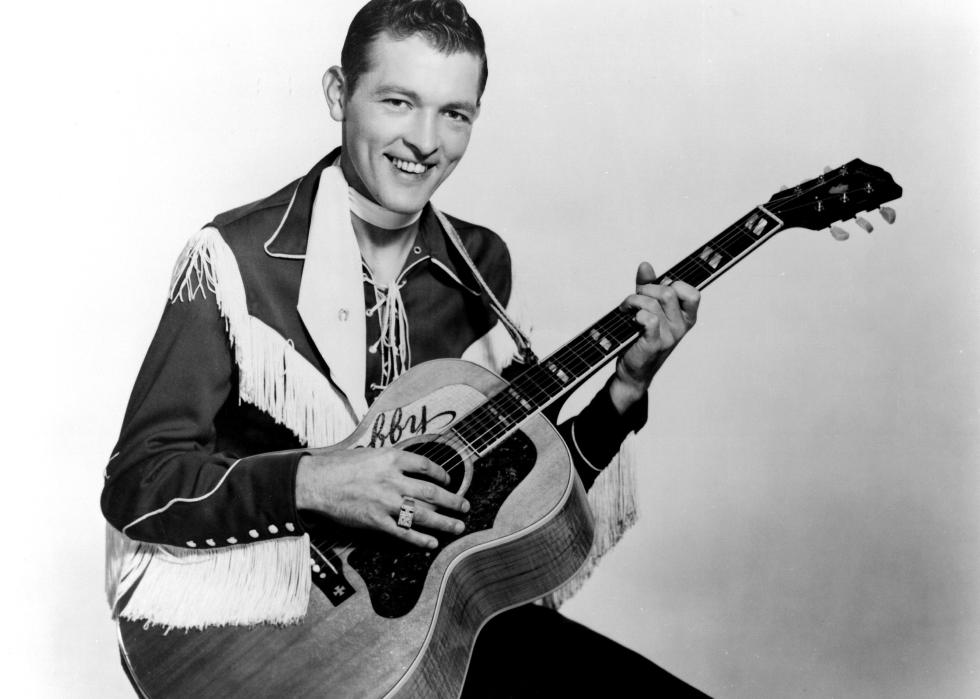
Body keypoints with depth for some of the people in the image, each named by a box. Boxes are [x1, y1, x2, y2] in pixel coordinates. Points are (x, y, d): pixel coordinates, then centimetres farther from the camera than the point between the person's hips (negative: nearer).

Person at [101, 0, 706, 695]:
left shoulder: (481, 263, 5)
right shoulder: (235, 259, -12)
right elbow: (135, 482, -12)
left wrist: (625, 387, -6)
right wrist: (309, 480, -26)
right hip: (262, 632, -4)